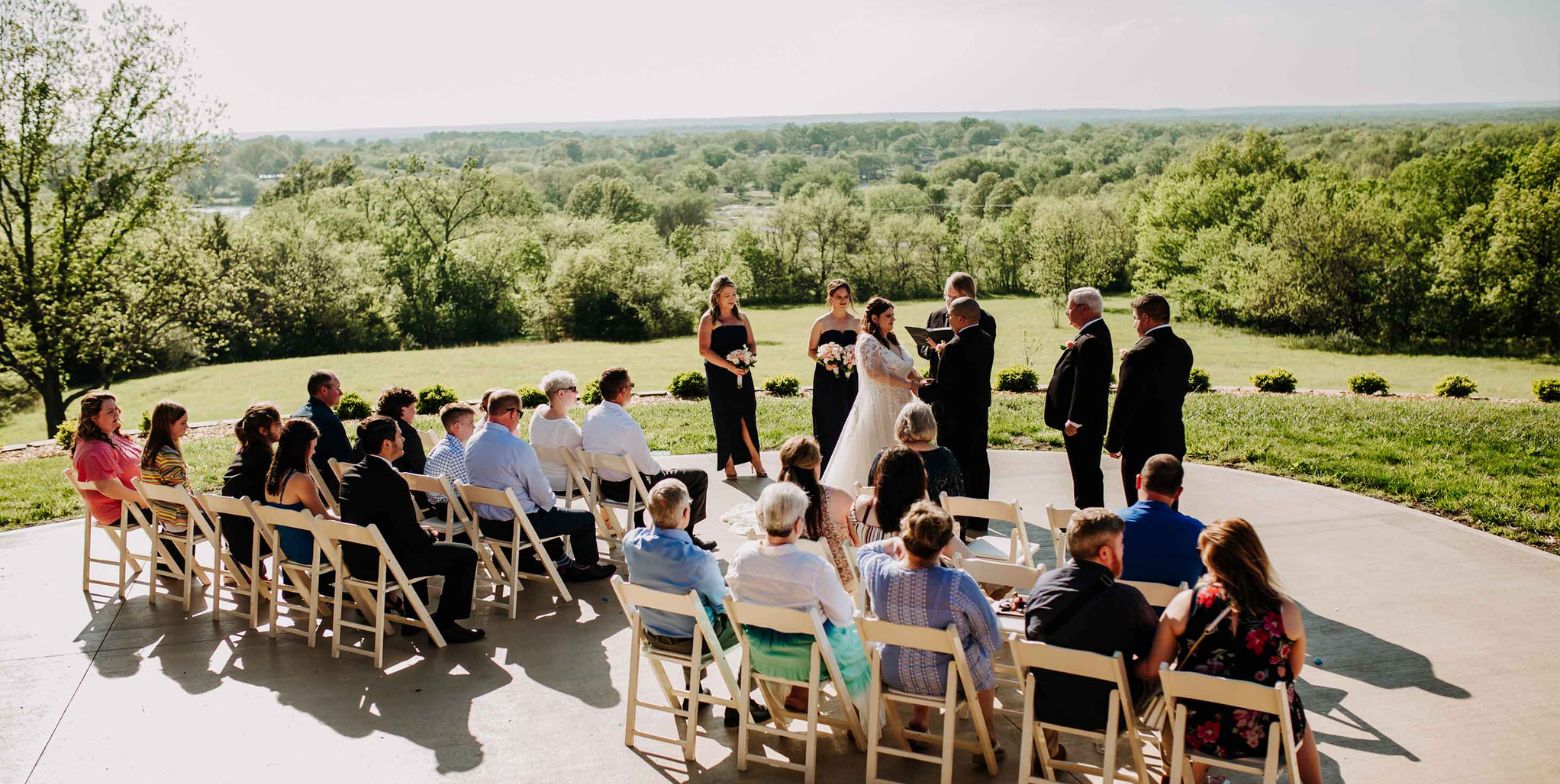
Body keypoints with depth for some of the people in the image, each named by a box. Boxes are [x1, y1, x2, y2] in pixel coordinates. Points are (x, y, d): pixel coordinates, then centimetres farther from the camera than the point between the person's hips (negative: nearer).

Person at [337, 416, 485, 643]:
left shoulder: (350, 474, 4)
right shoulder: (392, 481, -23)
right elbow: (412, 535, -19)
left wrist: (422, 533, 16)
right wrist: (430, 536, 5)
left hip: (356, 560, 9)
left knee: (419, 546, 36)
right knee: (465, 555, 0)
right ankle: (444, 624, 7)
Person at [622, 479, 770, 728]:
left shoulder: (632, 542, -18)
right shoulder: (699, 560, -34)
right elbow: (721, 602, -15)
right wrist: (727, 584, 9)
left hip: (652, 634, 6)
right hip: (694, 641, -6)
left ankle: (693, 690, 45)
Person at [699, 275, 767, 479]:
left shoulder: (742, 317, 12)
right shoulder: (709, 319, -3)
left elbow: (752, 343, 14)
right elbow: (704, 350, -11)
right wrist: (730, 366, -18)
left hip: (742, 374, 3)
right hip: (719, 376, -3)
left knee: (747, 415, -3)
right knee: (725, 418, 2)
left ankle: (755, 459, 5)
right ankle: (728, 464, 11)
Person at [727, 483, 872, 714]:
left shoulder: (741, 557, -19)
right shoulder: (815, 568, -32)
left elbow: (739, 599, 0)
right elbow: (843, 616, -18)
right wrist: (851, 606, 5)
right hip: (806, 661, -4)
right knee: (851, 634, 25)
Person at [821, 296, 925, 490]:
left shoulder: (892, 341, 16)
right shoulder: (867, 341, -10)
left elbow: (908, 369, 17)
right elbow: (875, 373, -20)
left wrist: (919, 381, -6)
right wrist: (910, 384, -17)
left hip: (898, 405, 8)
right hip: (878, 406, -8)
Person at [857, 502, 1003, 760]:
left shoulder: (878, 571, -22)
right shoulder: (958, 583, -32)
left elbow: (866, 550, 6)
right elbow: (992, 639, -16)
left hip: (893, 675, 3)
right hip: (946, 681, -3)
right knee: (982, 658, 30)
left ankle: (918, 720, 41)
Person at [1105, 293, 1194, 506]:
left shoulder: (1139, 354, -18)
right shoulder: (1183, 349, 6)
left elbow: (1125, 403, -17)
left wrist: (1113, 443, -7)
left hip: (1142, 446, -7)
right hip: (1174, 442, 7)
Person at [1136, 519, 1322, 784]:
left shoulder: (1185, 604, -14)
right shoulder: (1286, 610, -13)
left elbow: (1151, 670, -6)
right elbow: (1294, 671, 4)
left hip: (1198, 733, 0)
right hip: (1267, 738, 0)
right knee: (1301, 725, 36)